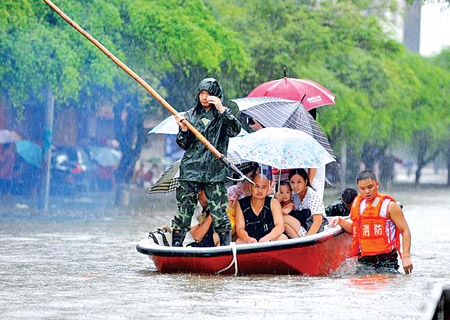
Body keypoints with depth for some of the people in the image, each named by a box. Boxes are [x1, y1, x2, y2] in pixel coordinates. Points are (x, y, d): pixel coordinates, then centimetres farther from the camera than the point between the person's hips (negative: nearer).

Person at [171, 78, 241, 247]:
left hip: (215, 172, -2)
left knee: (219, 212, -7)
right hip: (190, 170, 2)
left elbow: (235, 130, -11)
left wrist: (221, 110, -19)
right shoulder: (190, 115, 12)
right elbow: (184, 144, 7)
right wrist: (183, 129, -13)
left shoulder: (224, 114, 8)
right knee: (183, 211, 0)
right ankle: (176, 247, 6)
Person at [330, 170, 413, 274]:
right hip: (364, 261, 4)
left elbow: (405, 231, -5)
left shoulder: (389, 206, -4)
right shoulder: (356, 204, 14)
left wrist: (406, 257, -14)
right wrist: (341, 222, 10)